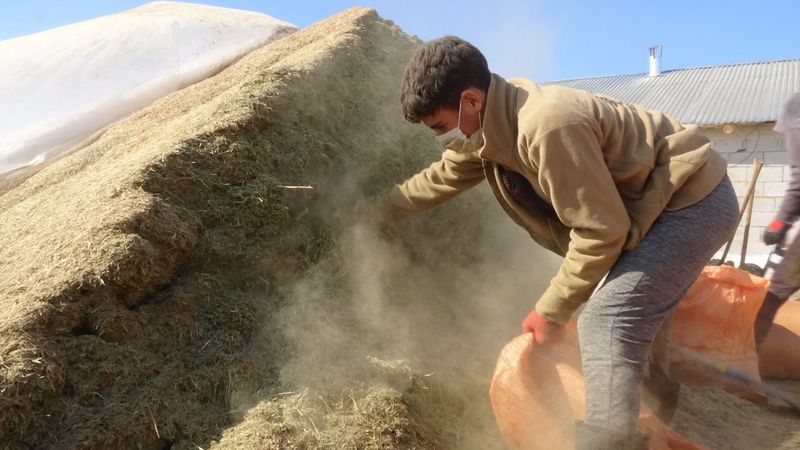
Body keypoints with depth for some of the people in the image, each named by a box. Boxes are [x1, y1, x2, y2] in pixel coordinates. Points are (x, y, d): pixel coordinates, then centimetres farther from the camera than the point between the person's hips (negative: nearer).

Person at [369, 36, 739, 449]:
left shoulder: (547, 126, -34)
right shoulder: (490, 123, -3)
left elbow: (600, 231, -27)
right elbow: (442, 177, 15)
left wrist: (551, 311, -17)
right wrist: (380, 210, 23)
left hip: (694, 200, -9)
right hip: (666, 198, 10)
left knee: (607, 323, -19)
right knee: (638, 314, 24)